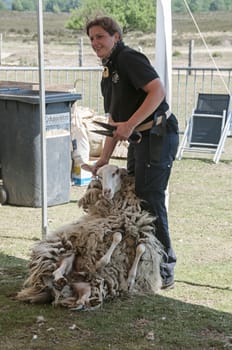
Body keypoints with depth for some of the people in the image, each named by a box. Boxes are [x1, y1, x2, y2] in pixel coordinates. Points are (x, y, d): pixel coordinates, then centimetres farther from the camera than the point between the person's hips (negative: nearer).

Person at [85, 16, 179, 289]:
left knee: (150, 199, -10)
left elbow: (157, 90, -25)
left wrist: (130, 124, -28)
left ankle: (164, 269, -1)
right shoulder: (107, 74, 18)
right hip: (139, 140, 10)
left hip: (158, 136, -10)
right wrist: (105, 157, 18)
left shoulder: (129, 58, -11)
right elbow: (114, 120, 22)